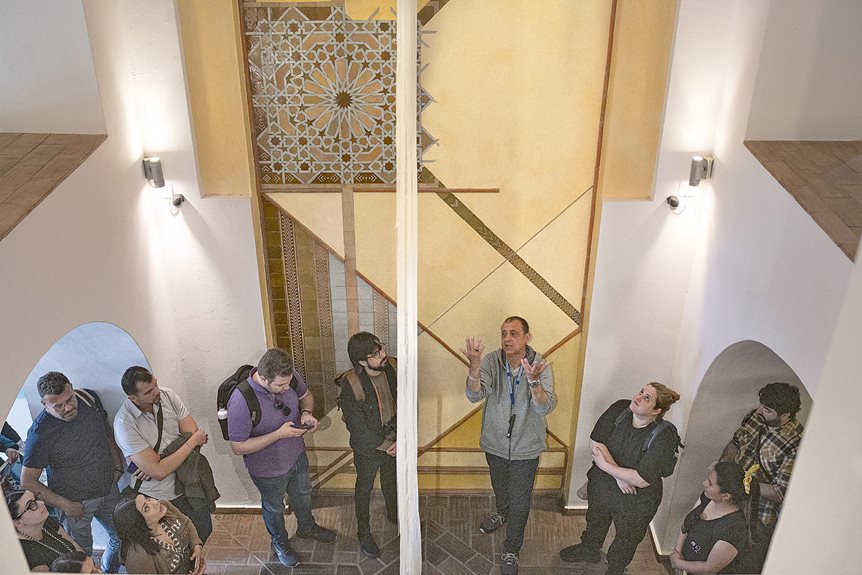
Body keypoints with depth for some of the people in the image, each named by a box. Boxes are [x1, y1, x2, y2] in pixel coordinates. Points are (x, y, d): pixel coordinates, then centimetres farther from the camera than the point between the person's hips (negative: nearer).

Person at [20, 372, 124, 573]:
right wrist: (64, 504, -17)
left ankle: (109, 570, 50)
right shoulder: (40, 433, -26)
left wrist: (117, 465, 3)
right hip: (75, 503, -5)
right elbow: (27, 481, -16)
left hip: (109, 490, 5)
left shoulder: (90, 399, -12)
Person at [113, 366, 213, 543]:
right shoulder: (124, 423, -26)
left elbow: (194, 435, -12)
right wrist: (193, 442, -21)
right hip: (158, 499, -4)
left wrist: (156, 463, -21)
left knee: (204, 532, 20)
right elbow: (159, 471, -28)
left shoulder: (167, 395, -11)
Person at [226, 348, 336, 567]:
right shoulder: (240, 402, -38)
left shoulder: (289, 377, -22)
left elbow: (306, 396, 0)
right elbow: (238, 447, -27)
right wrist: (279, 434, -34)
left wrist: (306, 413, -22)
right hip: (269, 470, -5)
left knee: (303, 494, 31)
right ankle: (280, 542, 55)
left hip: (297, 455, 5)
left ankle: (307, 527, 62)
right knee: (274, 508, 25)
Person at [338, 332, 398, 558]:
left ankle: (393, 513, 57)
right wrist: (386, 445, -16)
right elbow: (358, 428, -23)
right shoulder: (351, 386, -31)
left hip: (395, 440, 4)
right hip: (368, 446, -4)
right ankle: (364, 532, 44)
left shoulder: (394, 368, -18)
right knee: (365, 488, 20)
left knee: (391, 479, 29)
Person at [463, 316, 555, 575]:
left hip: (525, 447, -2)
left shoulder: (540, 366, -22)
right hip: (495, 442, 2)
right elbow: (475, 395, -32)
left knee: (520, 502, 11)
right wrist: (474, 365, -51)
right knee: (499, 487, 29)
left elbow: (544, 407, -33)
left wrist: (533, 380, -53)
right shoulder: (491, 361, -19)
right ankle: (502, 513, 61)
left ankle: (512, 552, 34)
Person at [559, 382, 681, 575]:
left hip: (635, 502, -4)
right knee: (595, 521, 32)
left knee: (626, 539, 23)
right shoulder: (619, 409, -19)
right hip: (601, 485, 4)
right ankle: (590, 549, 63)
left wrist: (605, 465, -27)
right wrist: (618, 474, -25)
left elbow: (642, 479, -32)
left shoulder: (664, 438, -30)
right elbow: (595, 442, -19)